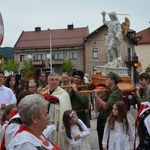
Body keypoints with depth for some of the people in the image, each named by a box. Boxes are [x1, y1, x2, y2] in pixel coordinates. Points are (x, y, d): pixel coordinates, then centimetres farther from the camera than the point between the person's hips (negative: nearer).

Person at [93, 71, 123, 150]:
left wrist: (96, 96, -18)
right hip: (101, 121, 8)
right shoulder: (107, 92, 9)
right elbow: (99, 108, 7)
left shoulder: (116, 93, -13)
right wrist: (96, 96, -2)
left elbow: (106, 106, -24)